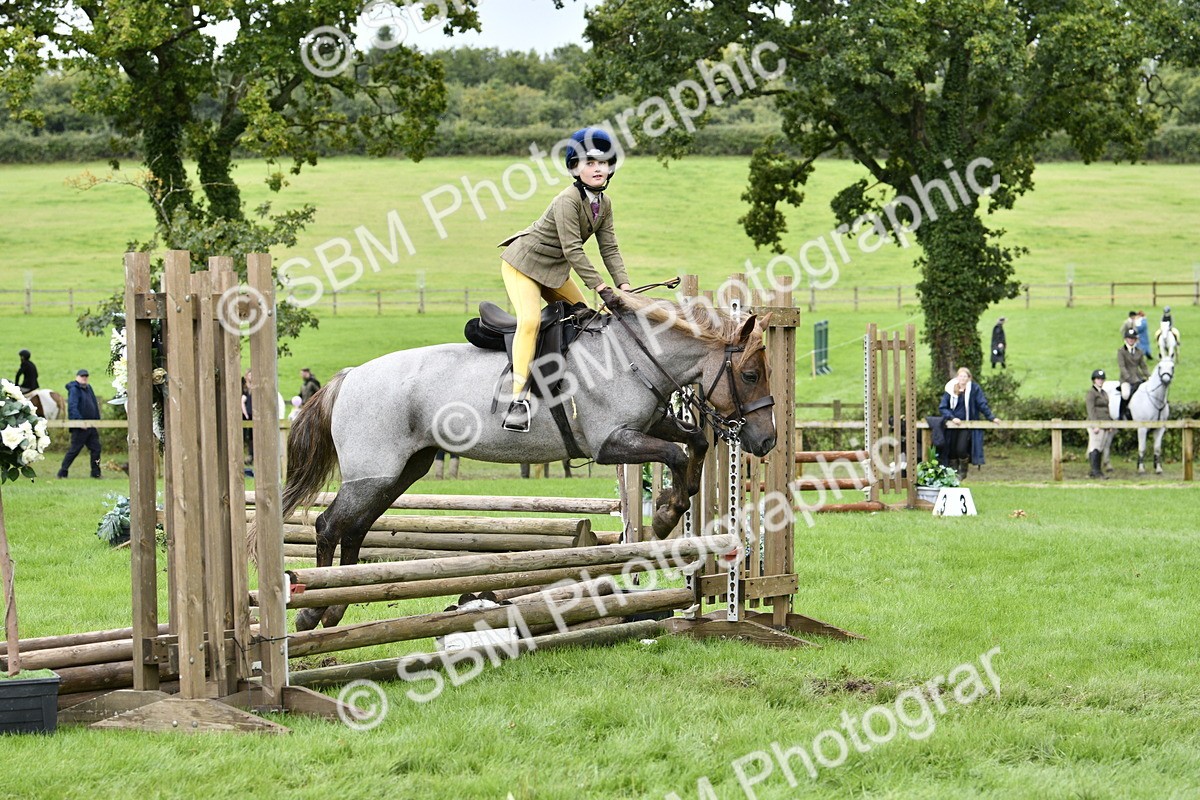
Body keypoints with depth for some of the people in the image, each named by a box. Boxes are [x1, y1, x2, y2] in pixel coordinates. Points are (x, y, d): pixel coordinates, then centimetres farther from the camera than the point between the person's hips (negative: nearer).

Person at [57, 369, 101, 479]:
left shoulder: (88, 389, 16)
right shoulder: (74, 390, -10)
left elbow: (95, 406, 21)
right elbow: (72, 407, -20)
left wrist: (97, 420, 12)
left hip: (91, 426, 8)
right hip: (79, 428, -8)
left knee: (96, 449, 6)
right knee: (74, 450, -4)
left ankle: (96, 473, 13)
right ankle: (62, 473, 4)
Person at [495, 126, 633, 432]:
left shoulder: (603, 203, -2)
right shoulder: (568, 200, -28)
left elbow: (609, 249, -2)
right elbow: (573, 251, -31)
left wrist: (623, 285, -16)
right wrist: (602, 288, -34)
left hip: (554, 269, 9)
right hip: (523, 263, -9)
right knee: (530, 320, -26)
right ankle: (519, 399, -31)